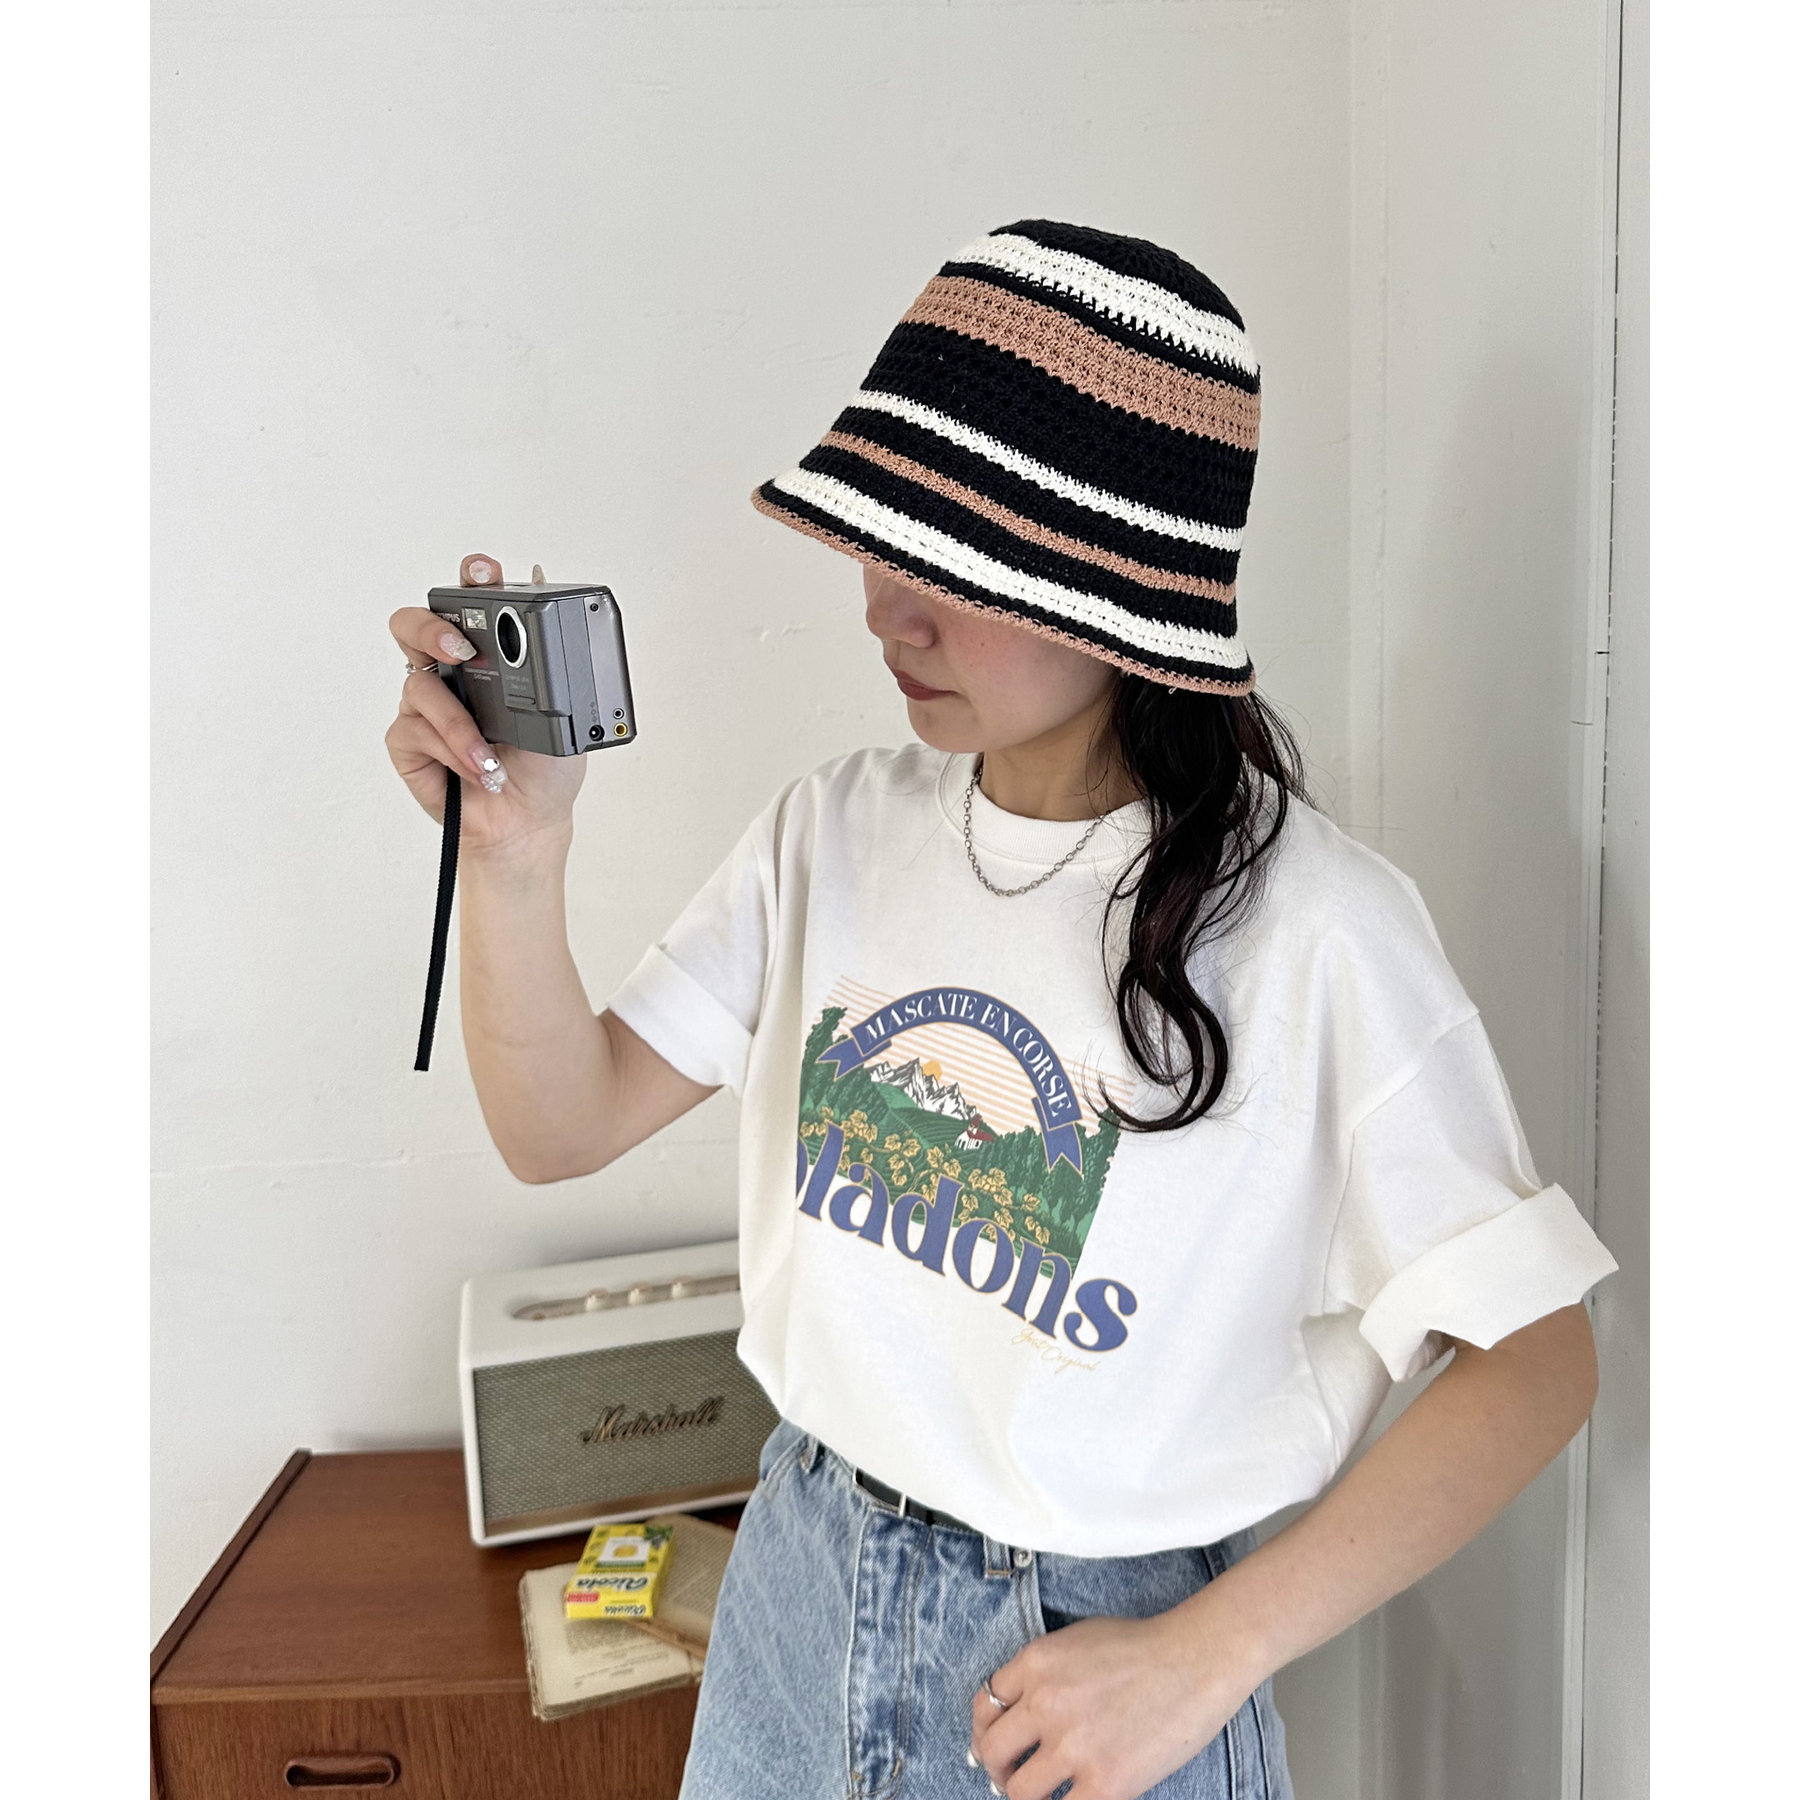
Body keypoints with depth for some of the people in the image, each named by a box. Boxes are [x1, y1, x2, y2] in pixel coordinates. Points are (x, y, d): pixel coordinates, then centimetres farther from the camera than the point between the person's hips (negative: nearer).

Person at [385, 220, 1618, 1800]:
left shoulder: (1308, 929, -22)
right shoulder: (841, 829, -7)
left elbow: (1536, 1359, -16)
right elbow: (563, 1128, -4)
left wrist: (1200, 1661, -16)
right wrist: (514, 848, -21)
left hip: (1098, 1651, -4)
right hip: (798, 1584, 5)